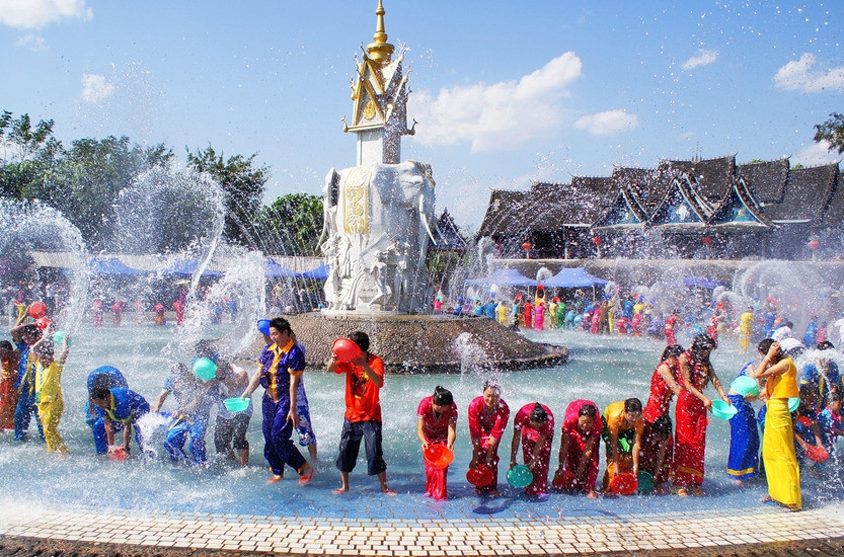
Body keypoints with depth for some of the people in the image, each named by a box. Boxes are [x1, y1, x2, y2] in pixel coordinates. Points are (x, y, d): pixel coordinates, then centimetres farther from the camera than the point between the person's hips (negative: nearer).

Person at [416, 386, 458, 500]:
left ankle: (440, 494, -4)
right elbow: (420, 428, -39)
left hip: (443, 436, 0)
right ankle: (430, 489, 24)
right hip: (428, 435, 1)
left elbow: (452, 430, -39)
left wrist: (450, 443, -60)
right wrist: (424, 441, -59)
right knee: (429, 463, 3)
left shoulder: (452, 407, -34)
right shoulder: (425, 404, -36)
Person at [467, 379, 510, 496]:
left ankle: (492, 487, -1)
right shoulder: (474, 405, -35)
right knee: (479, 456, -11)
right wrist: (475, 457, -30)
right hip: (479, 430, 0)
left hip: (493, 429, 0)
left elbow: (496, 434, -27)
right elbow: (475, 434, -31)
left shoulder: (503, 409, -34)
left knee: (492, 458, -12)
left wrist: (490, 454, -28)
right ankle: (479, 487, 1)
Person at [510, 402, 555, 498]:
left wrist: (533, 460, -31)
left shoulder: (549, 418, -40)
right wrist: (513, 460, -30)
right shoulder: (522, 415, -40)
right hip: (528, 431, 1)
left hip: (545, 433, -1)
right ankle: (530, 489, 0)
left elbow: (541, 441, -32)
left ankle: (541, 489, -7)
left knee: (543, 458, -11)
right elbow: (516, 438, -32)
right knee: (527, 456, -8)